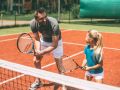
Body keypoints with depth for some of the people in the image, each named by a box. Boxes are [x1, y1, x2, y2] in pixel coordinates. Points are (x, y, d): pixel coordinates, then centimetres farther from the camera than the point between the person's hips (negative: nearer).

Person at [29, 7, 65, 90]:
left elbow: (54, 45, -31)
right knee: (36, 60, 7)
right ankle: (38, 81, 28)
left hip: (55, 41, -4)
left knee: (59, 64, -8)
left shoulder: (54, 24, -40)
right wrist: (38, 50, -27)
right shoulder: (33, 24, -27)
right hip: (43, 40, 4)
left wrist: (41, 52, -34)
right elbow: (37, 39, -10)